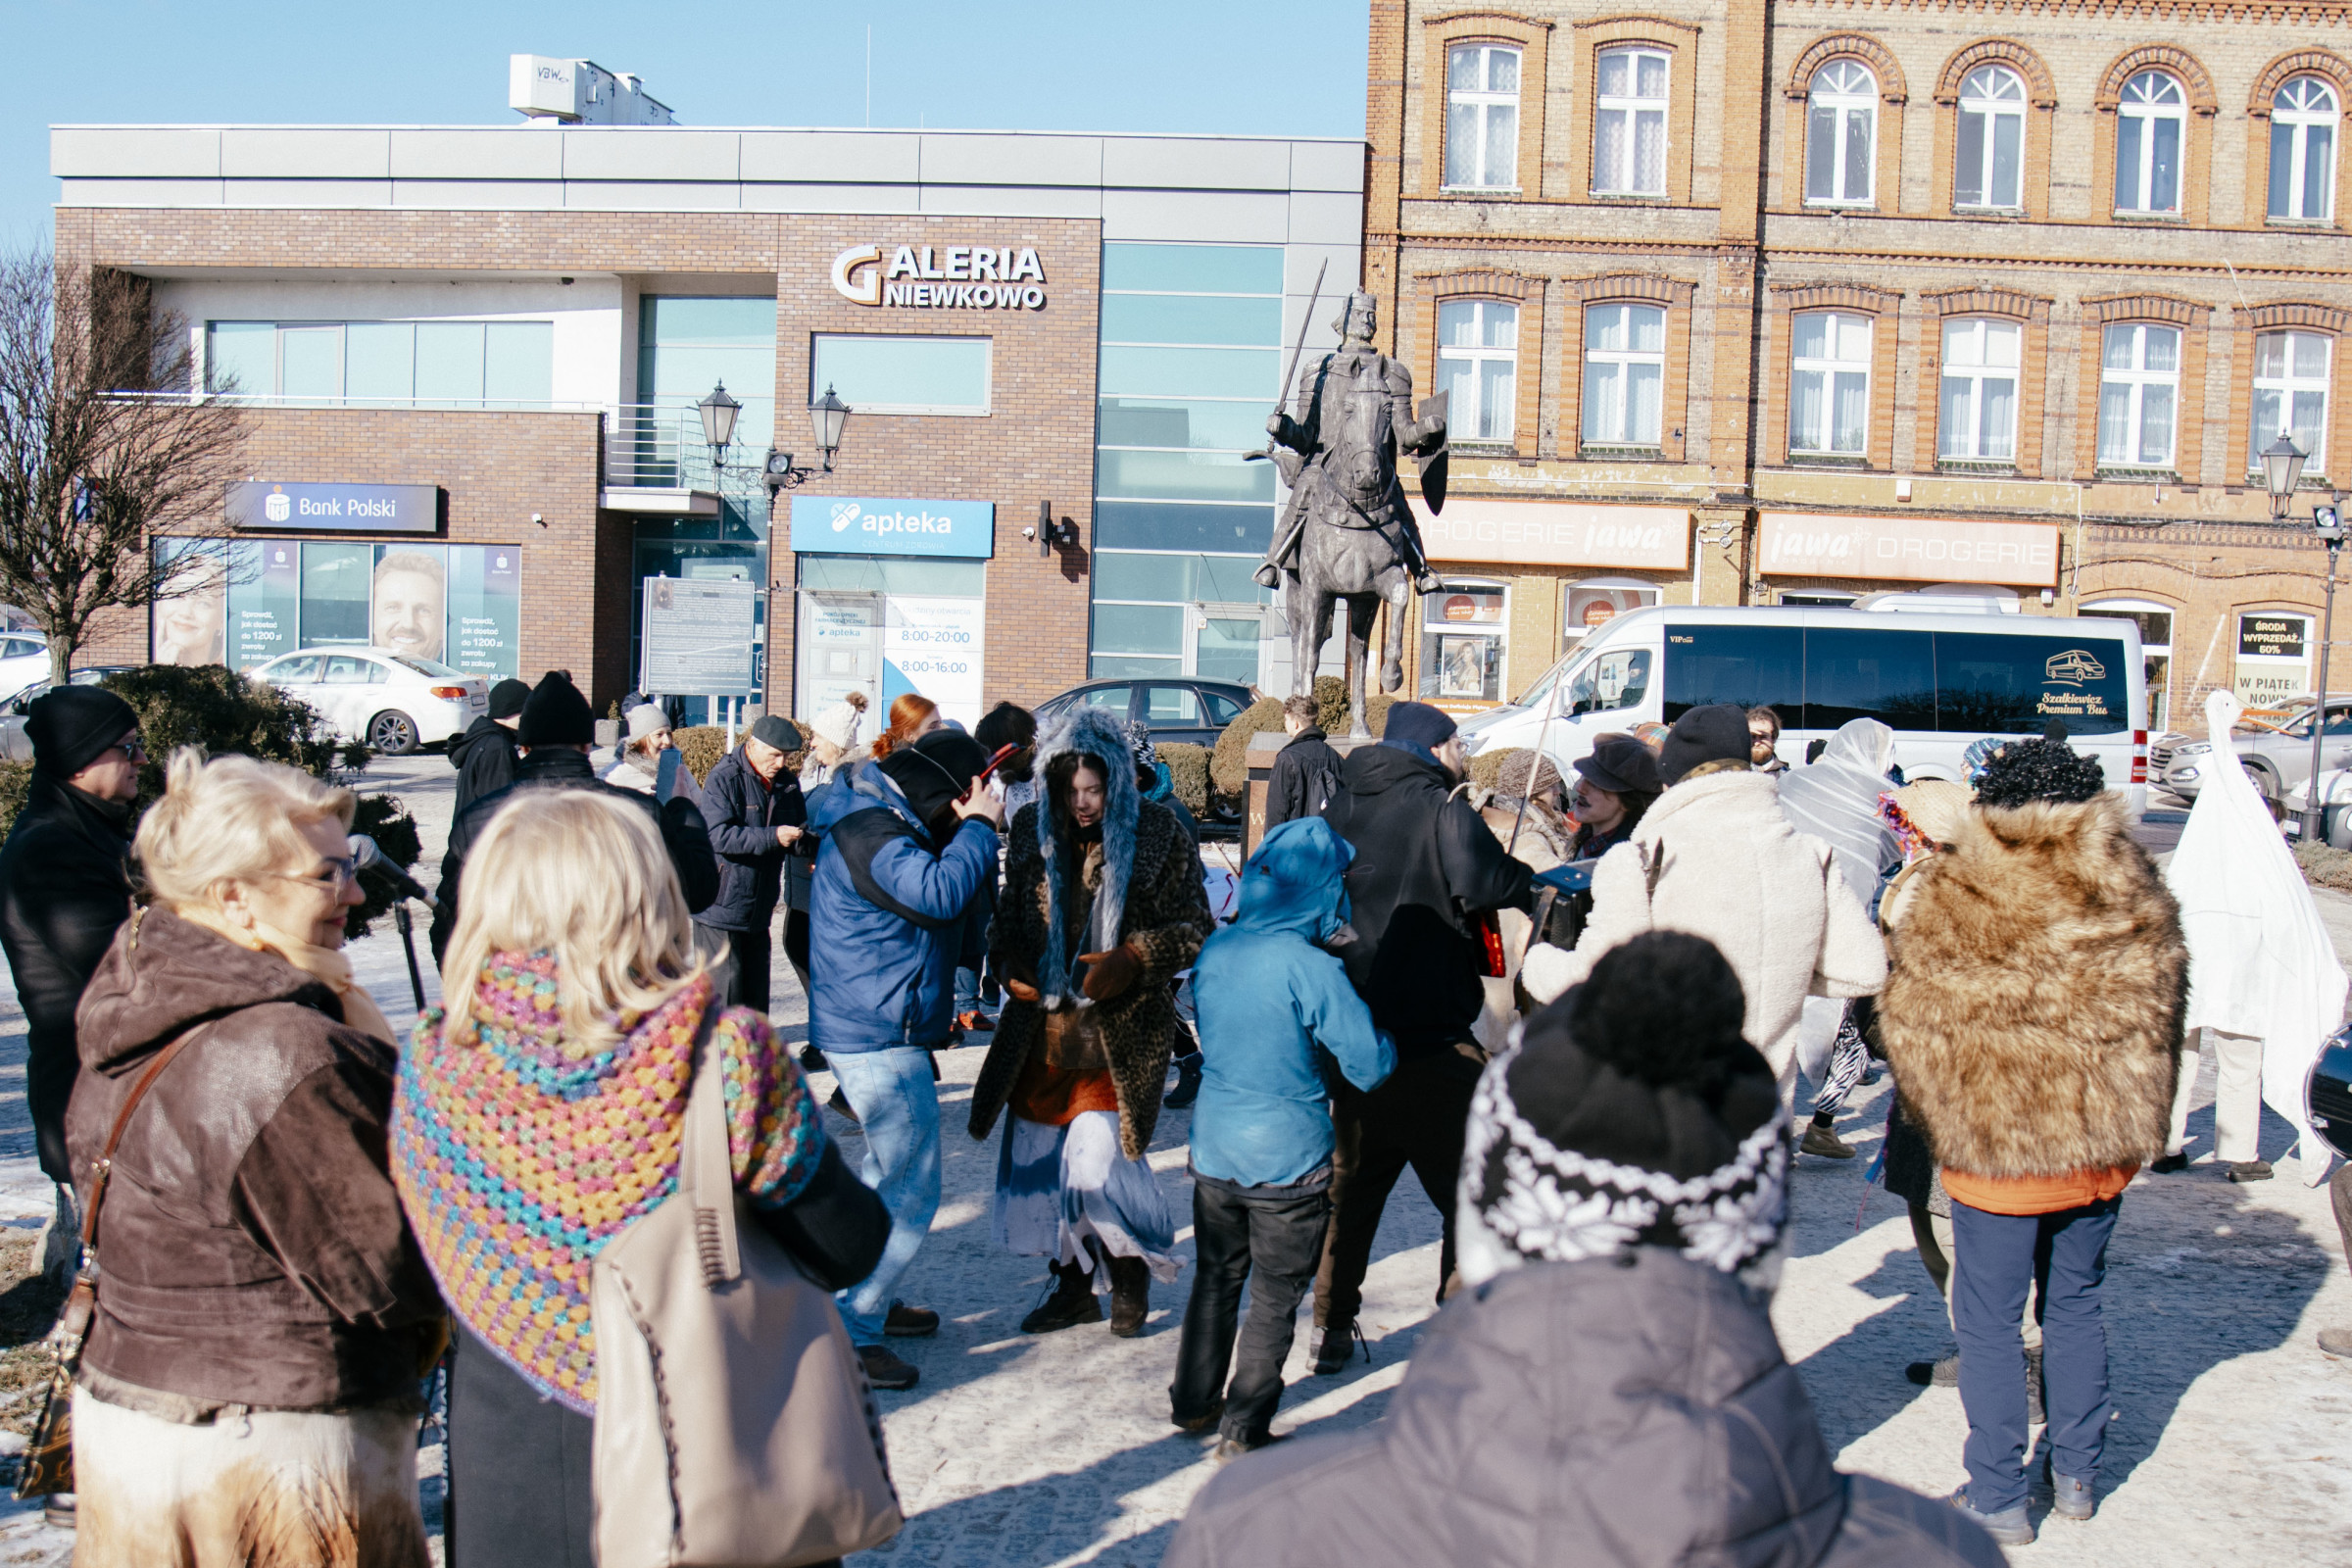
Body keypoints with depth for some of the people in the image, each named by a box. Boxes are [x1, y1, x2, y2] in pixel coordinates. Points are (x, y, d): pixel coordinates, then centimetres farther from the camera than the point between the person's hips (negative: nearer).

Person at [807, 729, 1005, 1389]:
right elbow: (940, 891, -33)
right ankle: (848, 1333, -1)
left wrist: (969, 822, 5)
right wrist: (979, 825, -21)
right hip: (879, 1039, -11)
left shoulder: (883, 819, 12)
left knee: (890, 1173, 25)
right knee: (911, 1192, -7)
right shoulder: (870, 830, -22)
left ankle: (871, 1302, 38)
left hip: (865, 1031, 11)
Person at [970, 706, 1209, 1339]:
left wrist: (1130, 961, -18)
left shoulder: (1157, 832, -5)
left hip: (1122, 1030, -4)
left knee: (1096, 1161, -12)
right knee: (1039, 1161, 9)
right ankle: (1072, 1285, 29)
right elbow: (1008, 913, 16)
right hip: (1042, 1026, 5)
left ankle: (1131, 1273, 15)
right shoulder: (1032, 829, 5)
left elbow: (1193, 927, -3)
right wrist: (1008, 964, -3)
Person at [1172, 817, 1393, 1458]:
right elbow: (1372, 1066, -17)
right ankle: (1244, 1429, 18)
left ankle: (1194, 1403, 34)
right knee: (1275, 1298, 11)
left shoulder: (1215, 949, -2)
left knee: (1216, 1277, 22)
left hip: (1214, 1147, 6)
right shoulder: (1312, 969, -22)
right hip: (1287, 1159, -5)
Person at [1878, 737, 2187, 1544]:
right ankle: (2077, 1475, 31)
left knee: (1990, 1321, 6)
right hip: (2103, 1144, 5)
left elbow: (1910, 1022, -6)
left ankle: (1997, 1499, 14)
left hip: (1995, 1147, -5)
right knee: (2075, 1305, 20)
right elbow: (2161, 1019, 10)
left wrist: (1935, 1119, 10)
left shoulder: (1952, 901, -14)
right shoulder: (2137, 897, -1)